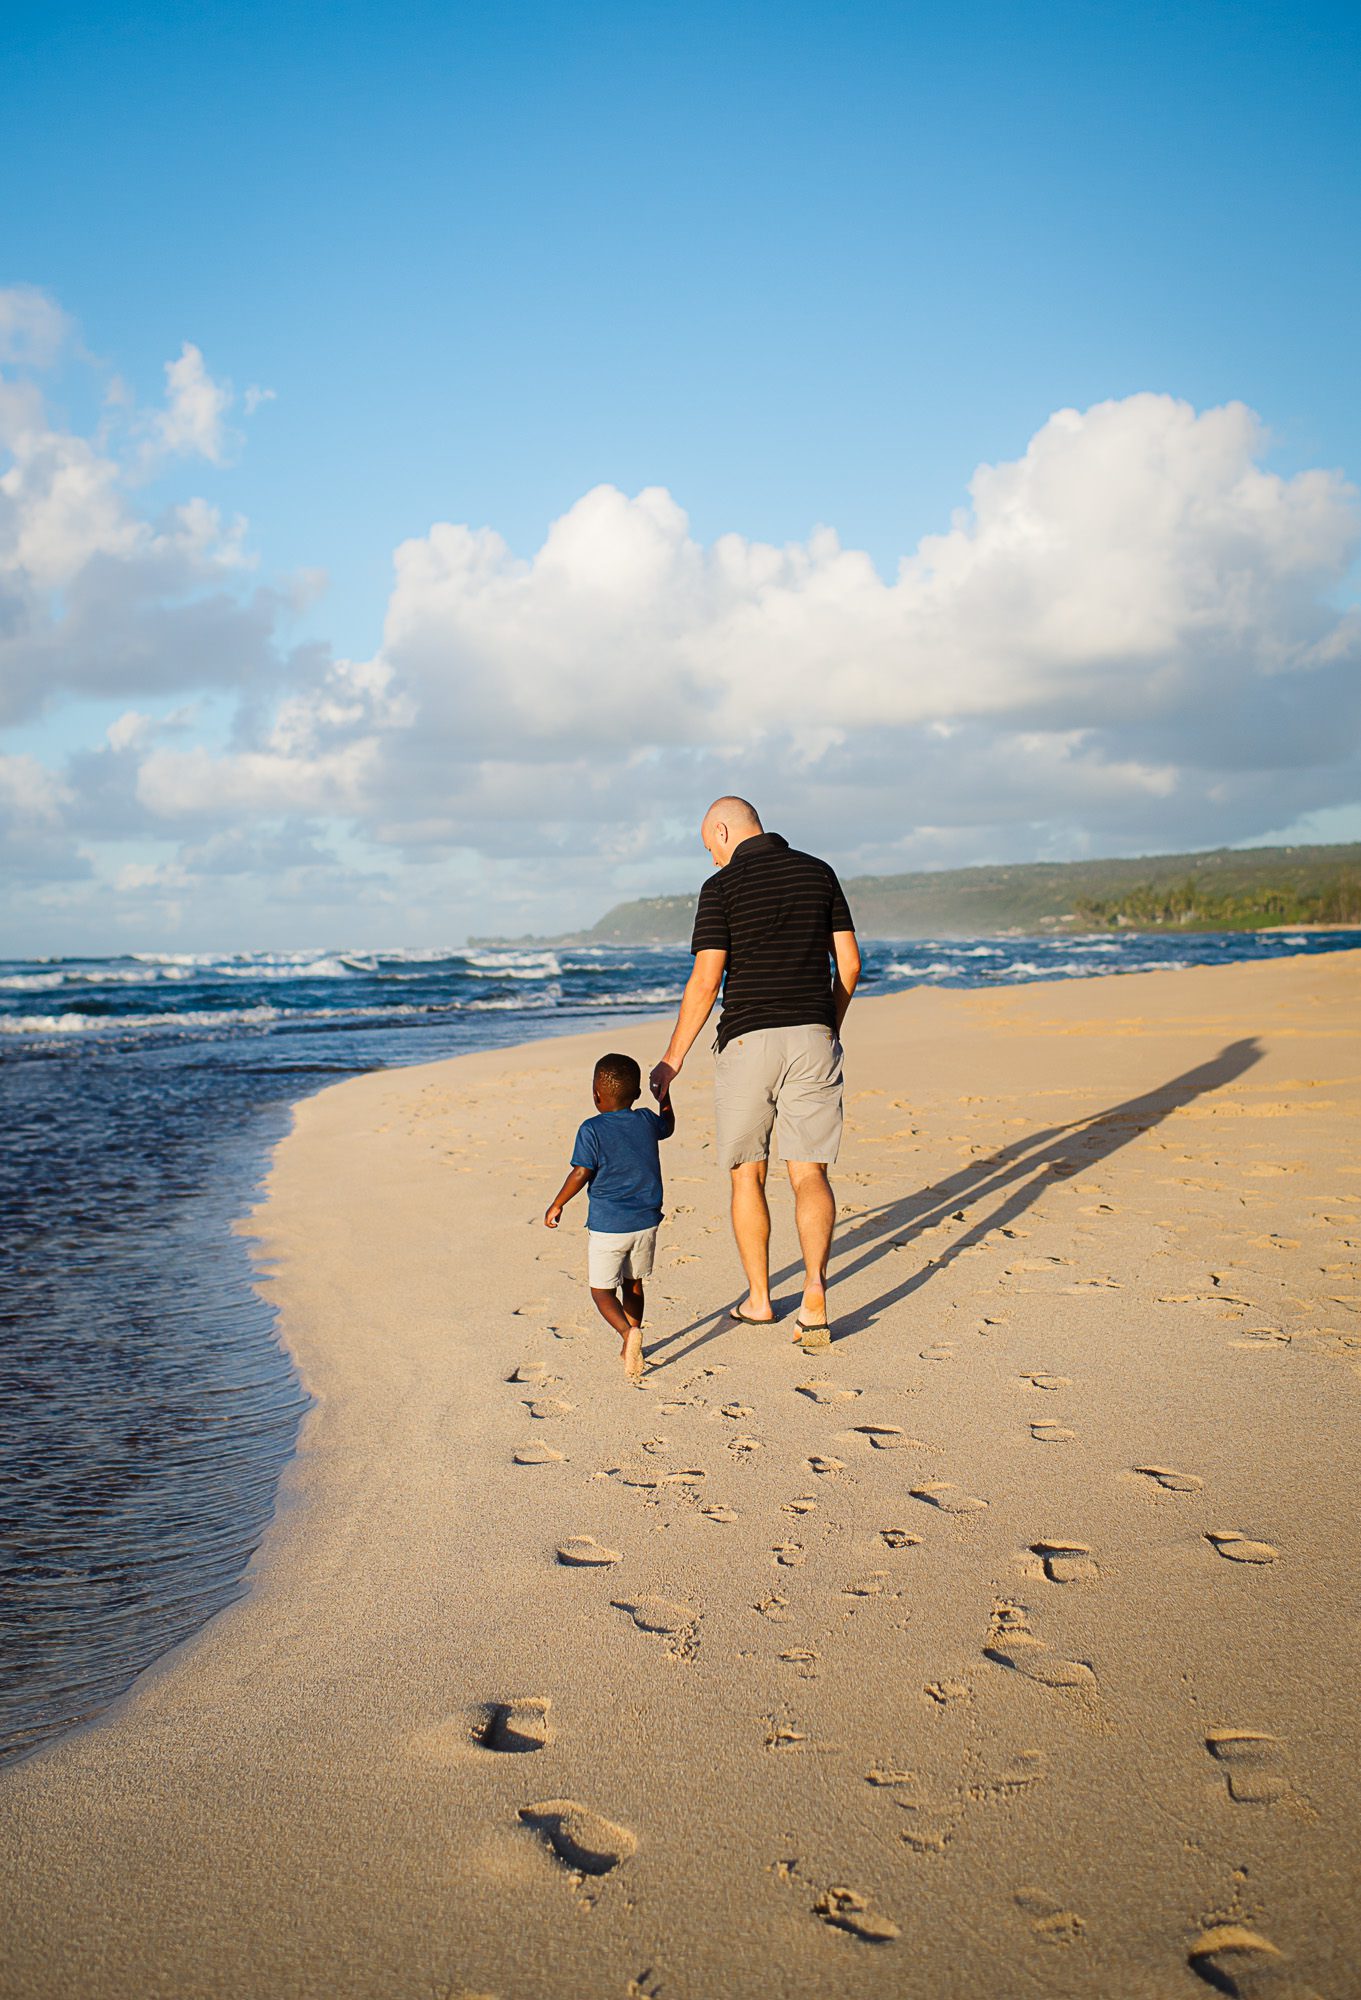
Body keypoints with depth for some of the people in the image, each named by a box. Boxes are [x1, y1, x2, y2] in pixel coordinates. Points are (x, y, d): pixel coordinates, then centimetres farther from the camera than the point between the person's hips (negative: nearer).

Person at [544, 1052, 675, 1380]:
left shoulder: (592, 1130, -12)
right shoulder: (646, 1121, 3)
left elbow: (581, 1174, -15)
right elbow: (668, 1127, 25)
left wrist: (557, 1204, -2)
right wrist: (664, 1096, 40)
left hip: (607, 1226, -5)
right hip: (646, 1222, 5)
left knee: (601, 1290, 4)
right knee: (633, 1283, 21)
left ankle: (628, 1332, -21)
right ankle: (630, 1347, 26)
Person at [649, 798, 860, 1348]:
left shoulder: (722, 887, -4)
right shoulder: (818, 873, 8)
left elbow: (705, 981, -10)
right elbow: (849, 962, 8)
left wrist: (672, 1060, -3)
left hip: (747, 1040, -3)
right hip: (812, 1037, 3)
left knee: (747, 1174, 12)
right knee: (810, 1174, 4)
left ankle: (759, 1298, 20)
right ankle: (814, 1285, -17)